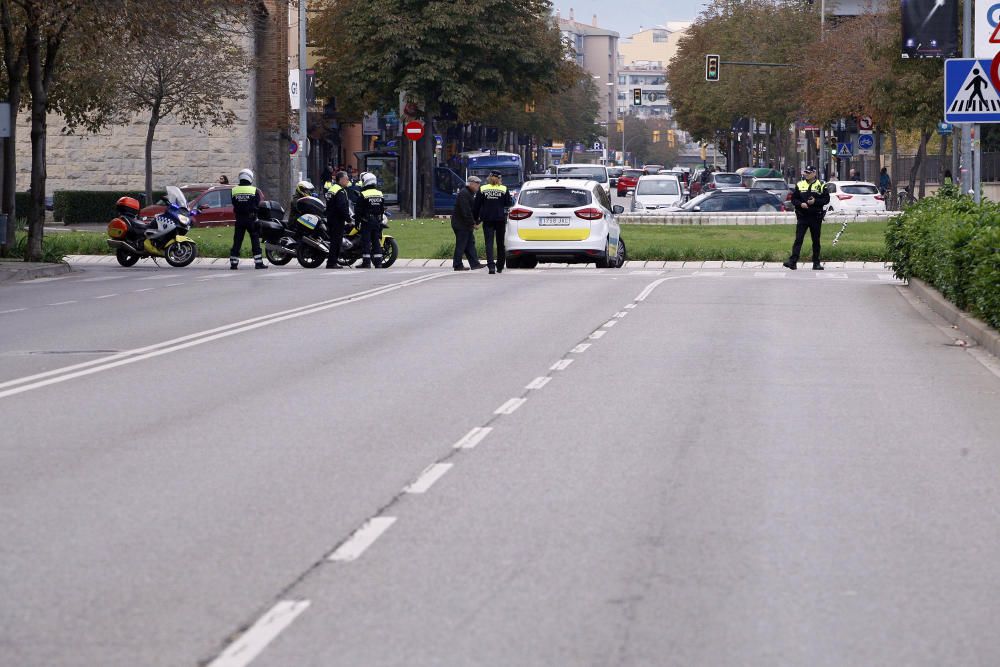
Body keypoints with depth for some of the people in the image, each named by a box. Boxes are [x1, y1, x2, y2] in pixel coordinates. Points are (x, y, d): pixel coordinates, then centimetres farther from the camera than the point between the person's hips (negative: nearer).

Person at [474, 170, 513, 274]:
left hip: (487, 220, -1)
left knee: (489, 242, -4)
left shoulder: (482, 189, 1)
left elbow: (476, 206, 1)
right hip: (500, 219, 1)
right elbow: (509, 203, -2)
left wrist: (475, 219, 10)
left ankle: (491, 265, -21)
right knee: (500, 243, 13)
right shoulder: (504, 189, -2)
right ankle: (500, 266, 20)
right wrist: (512, 199, 20)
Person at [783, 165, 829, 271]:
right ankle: (793, 261, -14)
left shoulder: (821, 185, 3)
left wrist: (815, 202, -15)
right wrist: (800, 204, -11)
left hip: (815, 217, -1)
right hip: (802, 217, 1)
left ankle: (816, 263, 15)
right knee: (798, 239, -8)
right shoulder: (799, 185, 8)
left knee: (816, 241, 7)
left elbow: (826, 199, -1)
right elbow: (793, 199, 8)